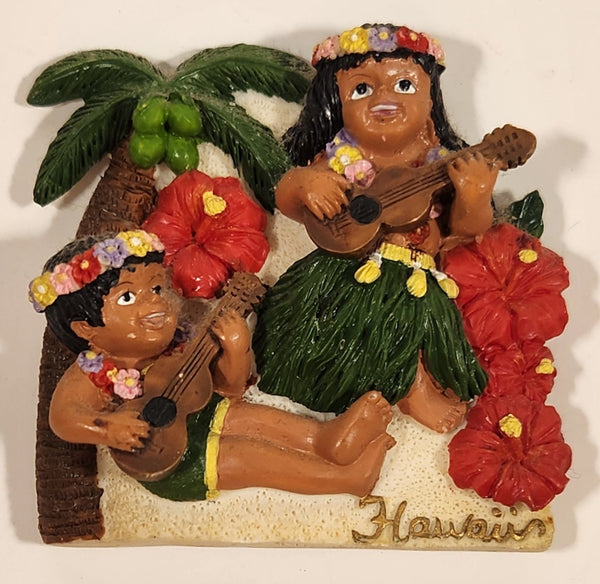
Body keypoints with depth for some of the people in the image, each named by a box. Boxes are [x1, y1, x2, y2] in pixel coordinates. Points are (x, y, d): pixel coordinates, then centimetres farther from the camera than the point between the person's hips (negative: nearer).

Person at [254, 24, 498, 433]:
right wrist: (305, 182, -21)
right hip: (343, 280, 0)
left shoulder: (442, 166, 1)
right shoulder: (339, 160, 0)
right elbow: (287, 204, 1)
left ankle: (416, 388, 14)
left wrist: (475, 199, -22)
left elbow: (467, 229, 0)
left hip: (416, 289, 1)